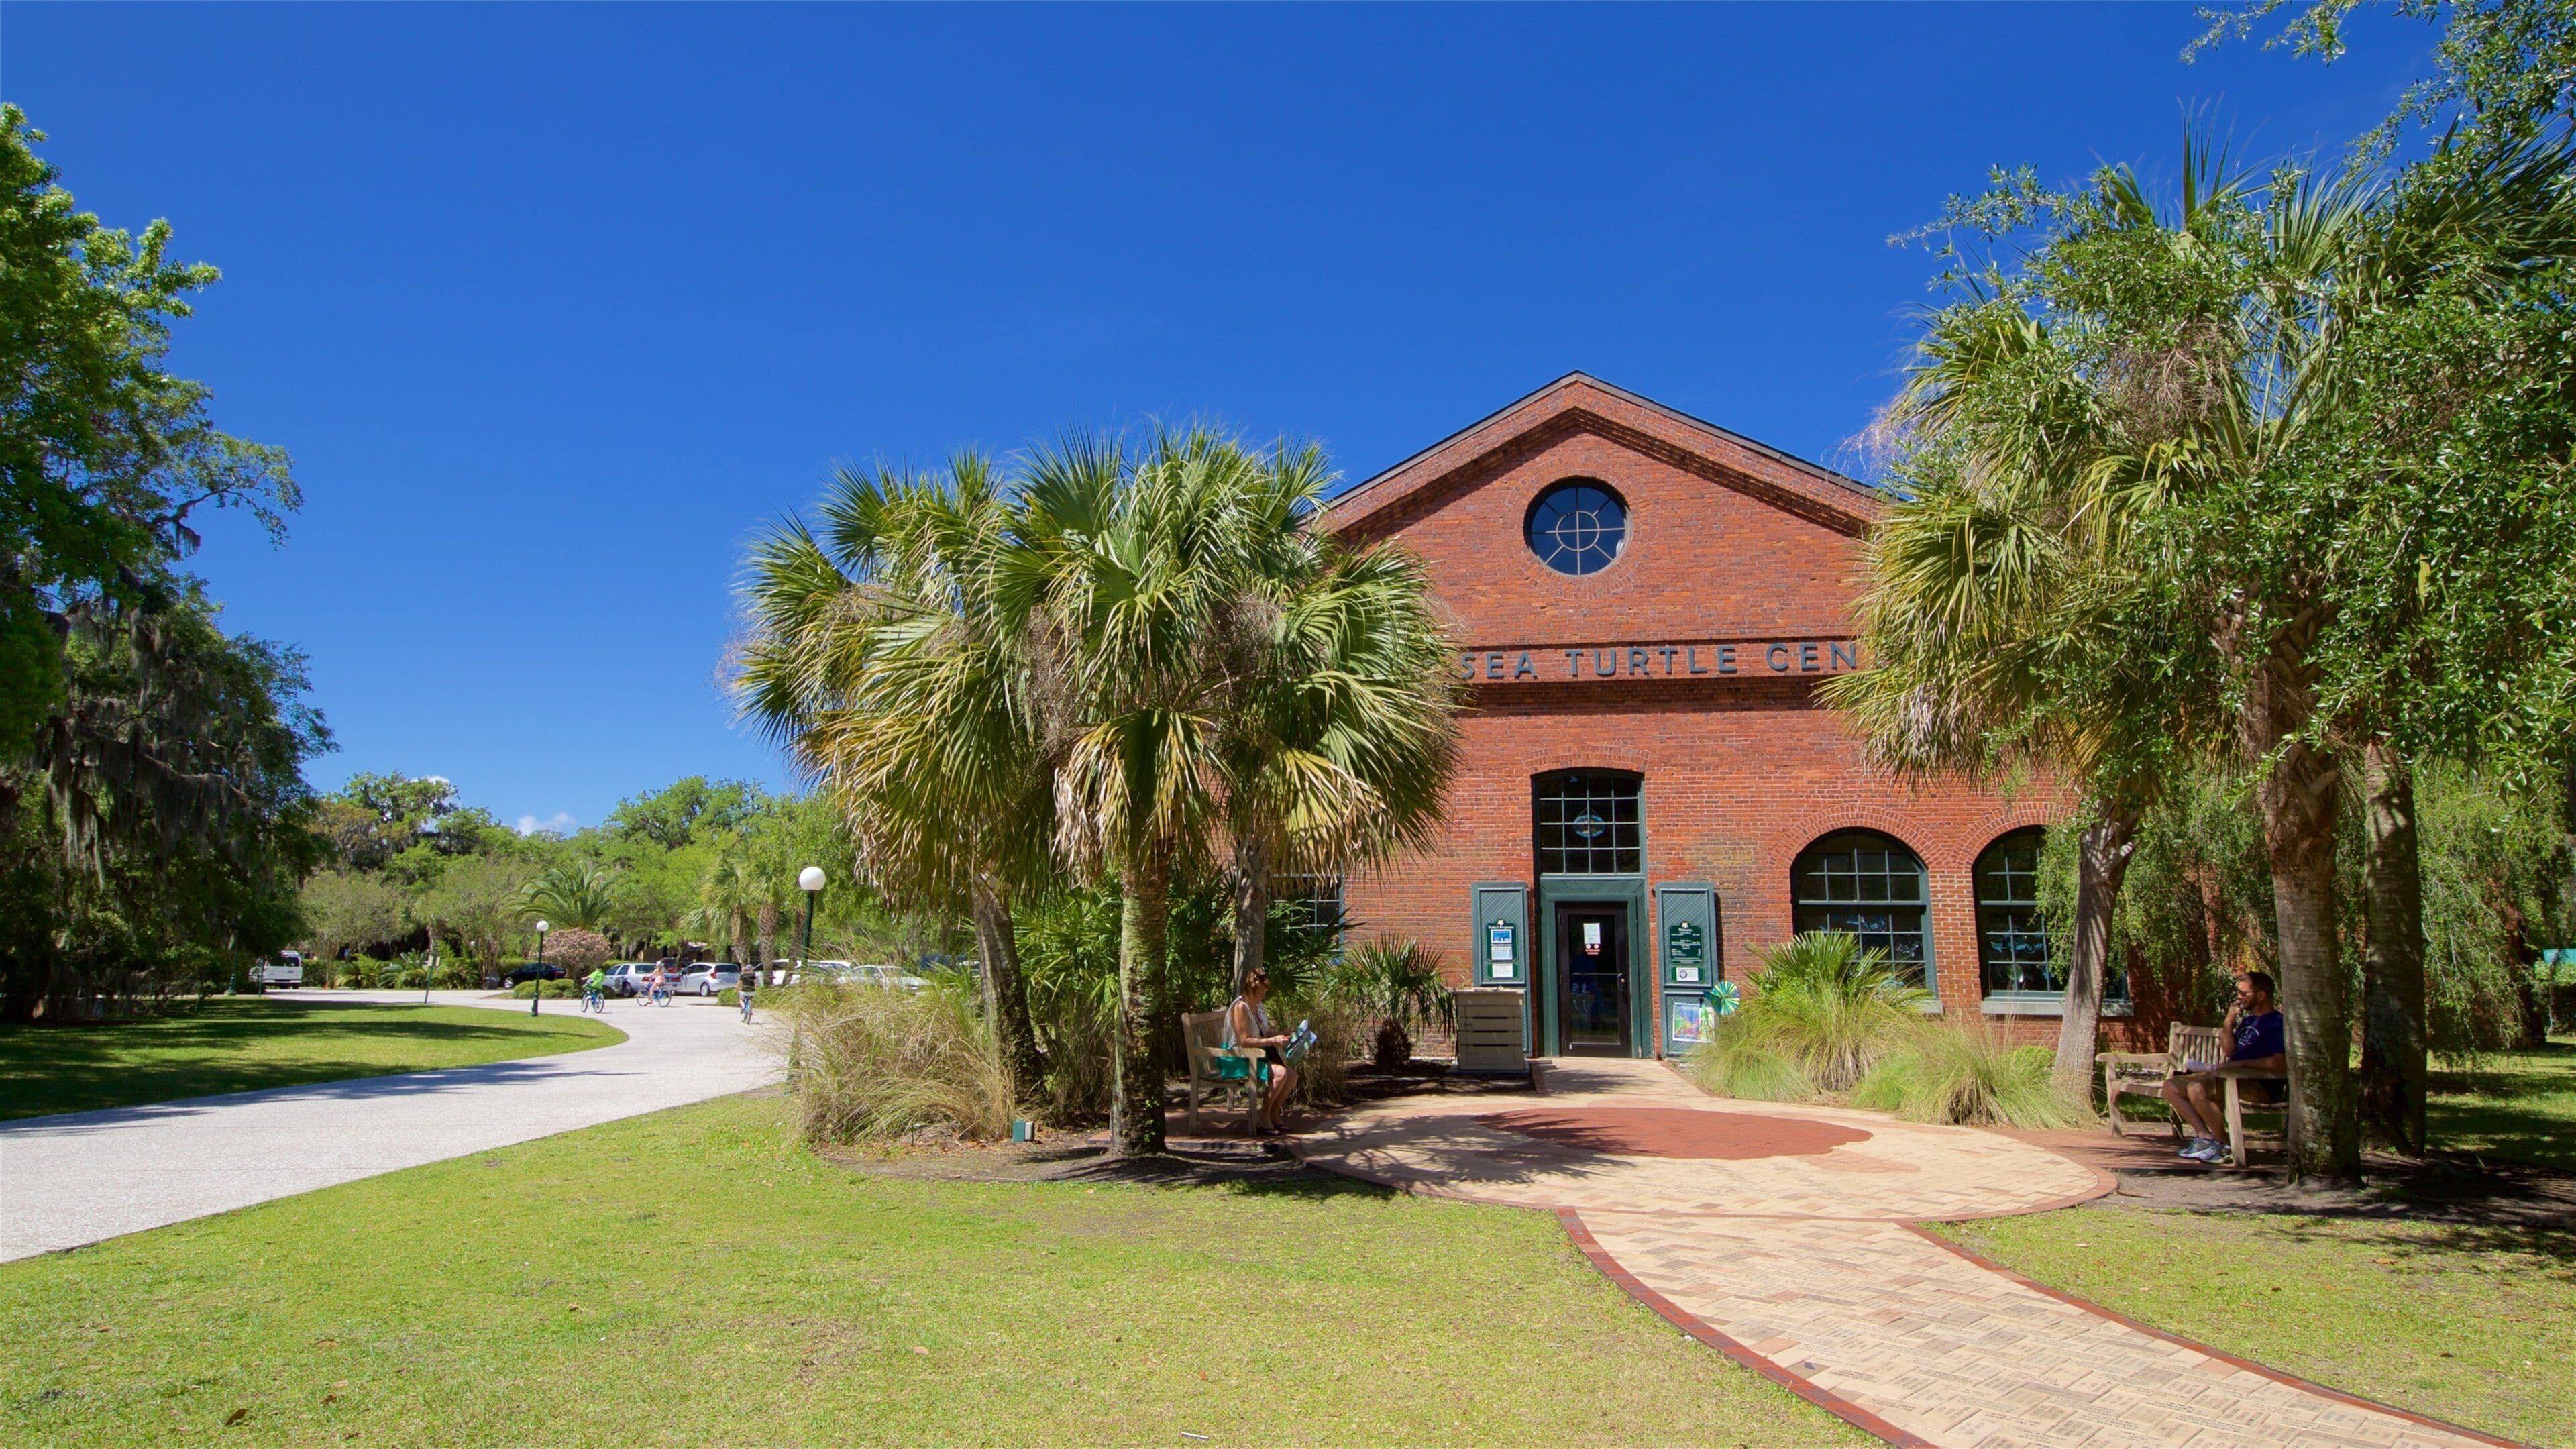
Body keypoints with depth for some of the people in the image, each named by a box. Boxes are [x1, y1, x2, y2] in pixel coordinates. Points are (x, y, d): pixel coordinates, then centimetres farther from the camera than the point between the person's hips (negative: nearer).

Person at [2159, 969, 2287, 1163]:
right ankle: (2205, 1137, -5)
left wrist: (2241, 1063, -19)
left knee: (2196, 1089, -33)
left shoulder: (2276, 1023, -10)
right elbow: (2229, 1051, 20)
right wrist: (2229, 1023, 6)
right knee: (2171, 1086, 1)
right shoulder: (2248, 1020, 20)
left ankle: (2223, 1145, -16)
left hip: (2257, 1085, -10)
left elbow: (2280, 1062, -24)